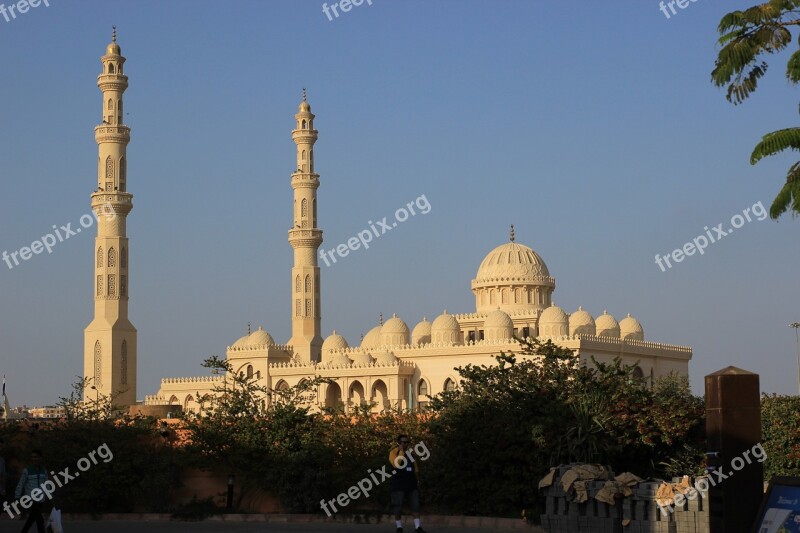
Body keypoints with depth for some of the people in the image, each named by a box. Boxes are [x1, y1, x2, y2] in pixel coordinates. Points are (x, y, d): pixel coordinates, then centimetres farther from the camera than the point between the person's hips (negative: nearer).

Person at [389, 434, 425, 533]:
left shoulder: (410, 453, 14)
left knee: (416, 505, 0)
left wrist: (416, 480, 13)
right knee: (397, 507, -1)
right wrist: (401, 451, -19)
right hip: (399, 485, -5)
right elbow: (396, 464, -26)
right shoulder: (394, 452, -6)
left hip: (412, 484, 5)